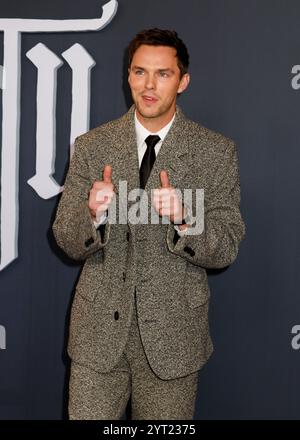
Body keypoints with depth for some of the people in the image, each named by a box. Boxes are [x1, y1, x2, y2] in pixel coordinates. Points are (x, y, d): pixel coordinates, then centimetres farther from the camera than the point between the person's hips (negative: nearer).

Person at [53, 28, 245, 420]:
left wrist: (184, 219, -26)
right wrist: (95, 214, -21)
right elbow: (67, 240, 1)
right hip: (99, 328, 1)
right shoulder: (92, 146, 1)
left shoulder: (216, 152, -4)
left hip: (173, 333, 0)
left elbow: (226, 250, -6)